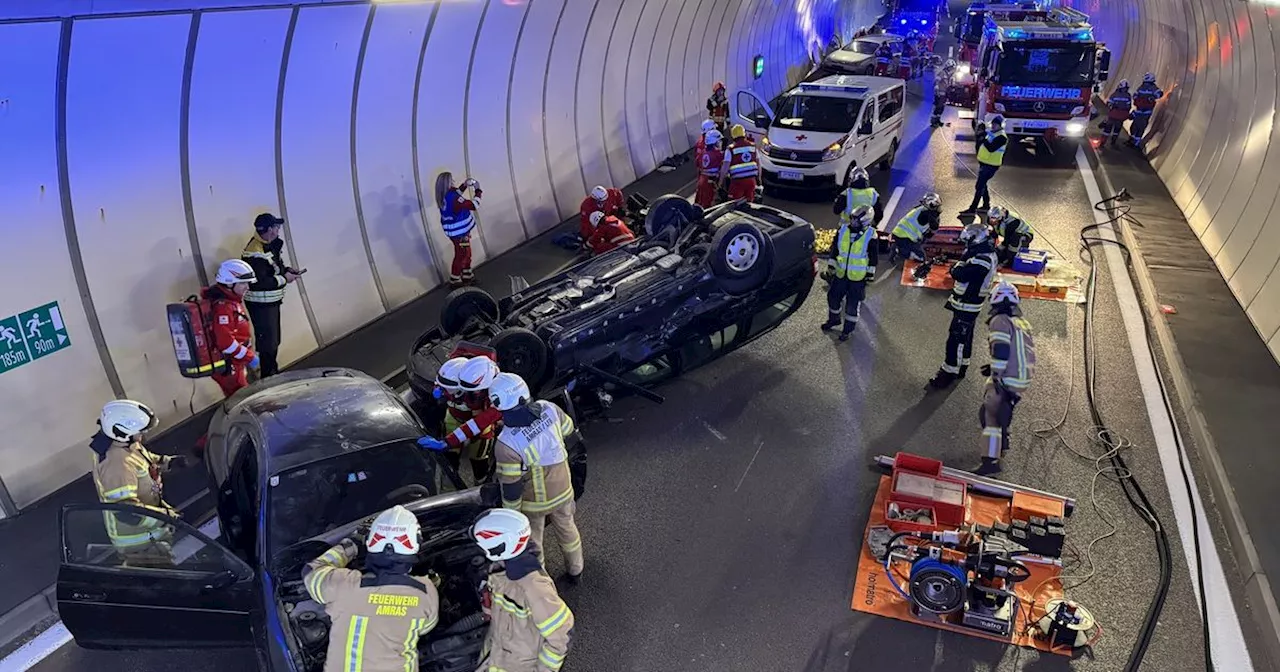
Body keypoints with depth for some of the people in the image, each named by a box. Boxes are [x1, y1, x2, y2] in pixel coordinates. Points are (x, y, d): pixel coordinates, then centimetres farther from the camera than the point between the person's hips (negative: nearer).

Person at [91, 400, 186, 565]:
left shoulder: (124, 444, -4)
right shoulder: (117, 464, -36)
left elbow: (144, 461, 18)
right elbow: (126, 511, -39)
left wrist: (167, 462, 1)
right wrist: (166, 515, -37)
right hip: (139, 541, -10)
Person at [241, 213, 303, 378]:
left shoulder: (273, 244, 6)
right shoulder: (255, 253, -25)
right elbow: (258, 283, -28)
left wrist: (287, 270, 1)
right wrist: (284, 279, -21)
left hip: (272, 301, 10)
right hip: (260, 304, -10)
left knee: (274, 340, 21)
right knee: (267, 343, -5)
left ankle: (273, 371, 36)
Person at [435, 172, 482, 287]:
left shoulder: (444, 195, -2)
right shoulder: (452, 198, -31)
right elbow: (473, 205, -28)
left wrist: (465, 185, 7)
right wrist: (478, 190, -16)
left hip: (458, 230, 9)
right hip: (459, 232, -9)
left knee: (466, 253, 22)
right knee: (461, 255, 5)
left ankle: (467, 276, 34)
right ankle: (455, 281, 15)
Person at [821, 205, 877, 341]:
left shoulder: (870, 236, -13)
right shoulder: (843, 229, -4)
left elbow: (873, 257, -5)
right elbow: (834, 249, 5)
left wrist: (870, 274, -3)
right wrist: (830, 267, 4)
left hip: (858, 277, -4)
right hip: (841, 273, 4)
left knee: (852, 304, 3)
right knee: (833, 296, 17)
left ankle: (848, 329, 20)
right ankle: (834, 319, 42)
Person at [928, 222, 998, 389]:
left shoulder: (982, 260, -26)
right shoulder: (987, 253, 8)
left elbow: (959, 274, -27)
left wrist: (956, 268, -9)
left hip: (966, 306, -10)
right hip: (969, 304, 10)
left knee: (955, 339, -4)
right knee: (965, 337, 21)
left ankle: (948, 373, 3)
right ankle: (961, 367, 35)